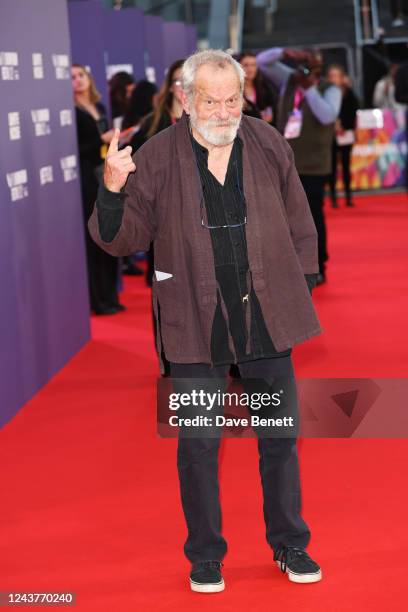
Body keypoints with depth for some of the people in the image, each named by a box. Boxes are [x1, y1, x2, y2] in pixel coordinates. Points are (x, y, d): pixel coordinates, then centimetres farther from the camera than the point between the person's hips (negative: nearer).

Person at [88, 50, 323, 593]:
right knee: (198, 443, 7)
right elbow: (122, 238, -3)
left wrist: (302, 288, 9)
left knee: (279, 436, 11)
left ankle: (290, 546, 28)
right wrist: (113, 191, -22)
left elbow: (299, 225, 12)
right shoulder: (157, 158, -6)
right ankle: (205, 556, 24)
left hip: (267, 317, 2)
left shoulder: (270, 145, 1)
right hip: (196, 323, -2)